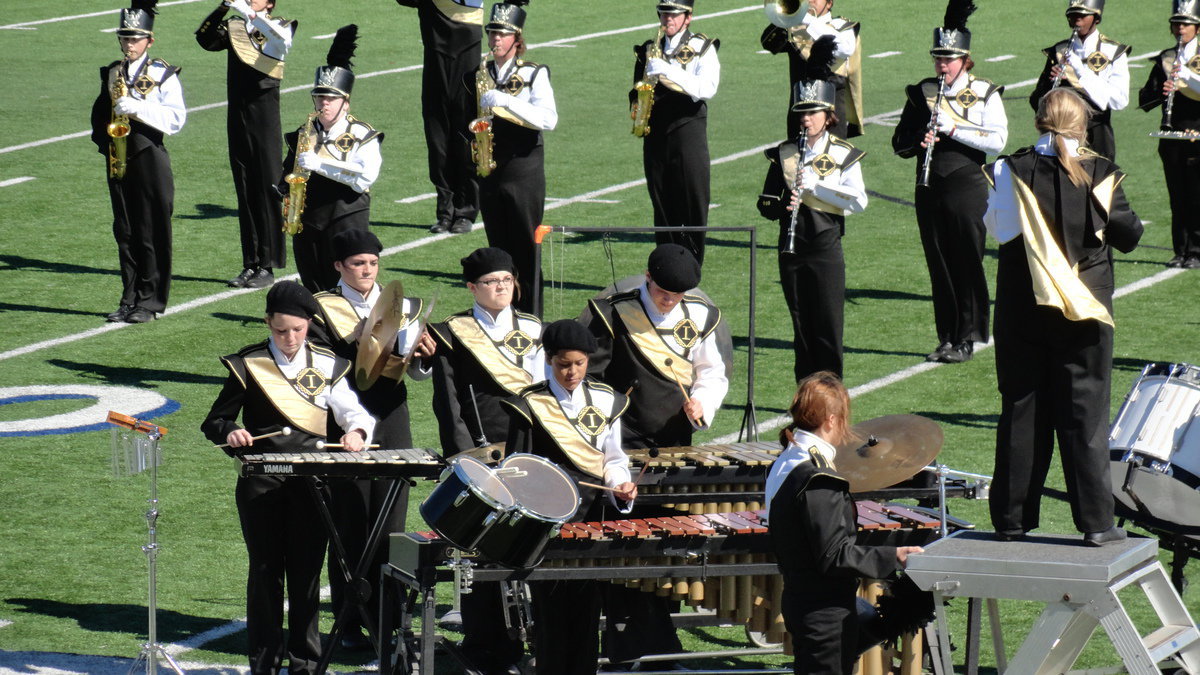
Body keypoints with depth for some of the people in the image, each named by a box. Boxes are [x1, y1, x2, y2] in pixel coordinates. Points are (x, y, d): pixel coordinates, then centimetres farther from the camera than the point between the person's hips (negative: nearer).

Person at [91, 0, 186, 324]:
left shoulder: (163, 74, -4)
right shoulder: (112, 73, 12)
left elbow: (176, 118, -12)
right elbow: (100, 112, 21)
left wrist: (137, 108, -21)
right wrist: (103, 140, 2)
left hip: (150, 159, -5)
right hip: (119, 159, 5)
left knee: (152, 233, -3)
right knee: (125, 232, 8)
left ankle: (150, 301, 2)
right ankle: (130, 300, 14)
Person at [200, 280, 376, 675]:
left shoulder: (327, 365, 9)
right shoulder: (249, 365, 4)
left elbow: (354, 411, 6)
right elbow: (214, 421, 7)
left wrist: (356, 431, -16)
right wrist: (232, 432, -15)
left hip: (311, 483, 1)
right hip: (261, 483, -1)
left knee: (306, 571, 3)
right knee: (265, 569, 1)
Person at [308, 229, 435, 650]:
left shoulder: (401, 307, 11)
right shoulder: (322, 309, 1)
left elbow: (419, 373, 5)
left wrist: (424, 355, -18)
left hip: (392, 427, 3)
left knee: (390, 528, 5)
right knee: (349, 529, 0)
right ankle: (349, 625, 6)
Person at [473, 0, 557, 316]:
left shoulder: (534, 74, -5)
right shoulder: (479, 75, 9)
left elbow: (549, 119, -20)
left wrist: (504, 101, -25)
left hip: (523, 172, -4)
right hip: (489, 172, 4)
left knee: (525, 250, -3)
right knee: (498, 250, 8)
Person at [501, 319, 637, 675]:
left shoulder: (605, 402, 9)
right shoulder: (530, 405, 1)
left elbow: (613, 460, 15)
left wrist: (621, 486, -4)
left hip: (592, 518, 3)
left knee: (587, 609, 3)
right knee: (551, 612, -3)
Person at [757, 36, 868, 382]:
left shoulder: (843, 155, -3)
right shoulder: (784, 154, 6)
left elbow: (859, 201, -15)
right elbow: (765, 201, 8)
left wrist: (813, 184, -20)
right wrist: (781, 205, -15)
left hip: (826, 248, -3)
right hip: (792, 250, 3)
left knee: (828, 328, -2)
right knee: (801, 327, 8)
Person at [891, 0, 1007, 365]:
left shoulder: (984, 94, -2)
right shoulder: (921, 94, 9)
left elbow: (997, 140, -13)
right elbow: (900, 142, 10)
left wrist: (953, 130, -21)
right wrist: (919, 140, -12)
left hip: (967, 188, -4)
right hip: (931, 192, 4)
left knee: (967, 263, -1)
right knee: (939, 266, 7)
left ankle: (967, 339, 5)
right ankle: (947, 338, 15)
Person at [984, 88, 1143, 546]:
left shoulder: (1009, 172, -8)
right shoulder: (1099, 174, -9)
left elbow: (998, 229, -3)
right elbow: (1129, 236, -3)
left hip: (1022, 311, 1)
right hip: (1083, 313, -1)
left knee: (1022, 412, 9)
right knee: (1085, 413, 4)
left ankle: (1012, 518, 12)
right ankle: (1096, 521, 2)